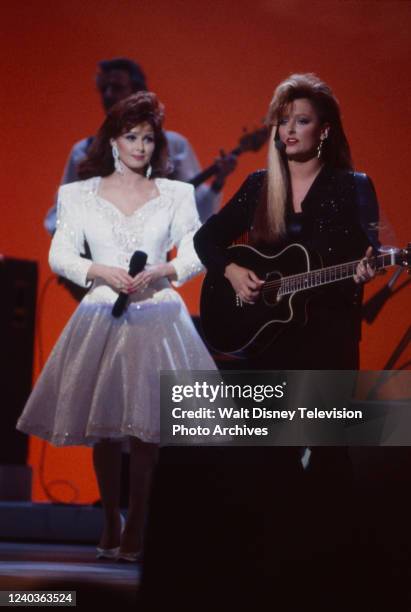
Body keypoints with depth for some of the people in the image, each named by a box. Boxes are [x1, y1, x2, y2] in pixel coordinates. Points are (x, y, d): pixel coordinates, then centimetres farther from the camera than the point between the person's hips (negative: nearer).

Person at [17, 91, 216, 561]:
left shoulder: (175, 195, 9)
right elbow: (59, 254, 1)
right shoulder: (81, 195, 8)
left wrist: (165, 270, -16)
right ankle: (110, 523, 12)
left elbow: (197, 253, 3)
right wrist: (101, 272, -16)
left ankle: (134, 529, -2)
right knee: (103, 427, 1)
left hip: (156, 315, -1)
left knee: (142, 426, -7)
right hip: (101, 315, 1)